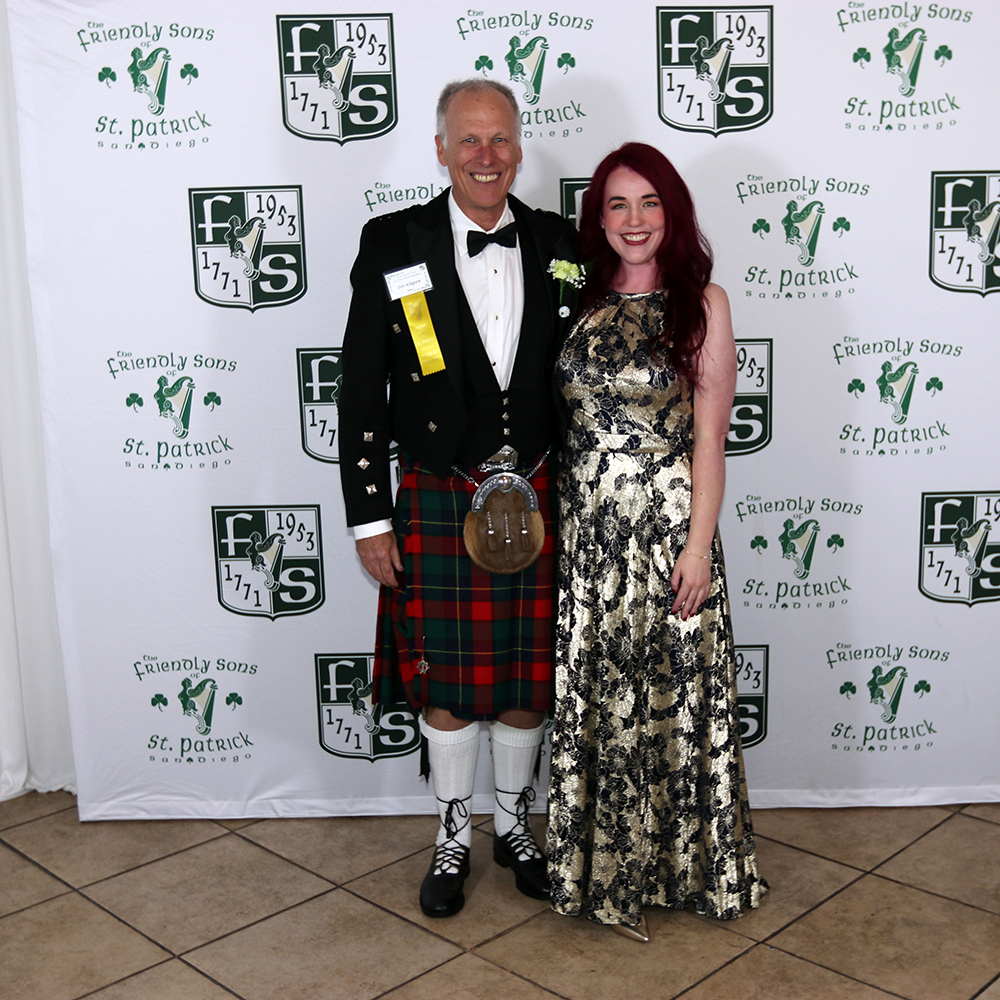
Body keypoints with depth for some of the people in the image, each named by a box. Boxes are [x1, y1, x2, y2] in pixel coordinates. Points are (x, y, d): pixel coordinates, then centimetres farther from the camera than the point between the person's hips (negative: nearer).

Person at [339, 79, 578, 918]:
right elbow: (361, 392, -4)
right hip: (437, 503, -2)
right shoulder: (393, 244, -4)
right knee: (446, 682, 9)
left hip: (536, 501, 2)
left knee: (528, 677, 13)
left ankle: (515, 824, 36)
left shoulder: (558, 244, 3)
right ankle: (454, 838, 31)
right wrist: (369, 517, -6)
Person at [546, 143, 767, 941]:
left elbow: (709, 436, -6)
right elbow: (562, 418, 9)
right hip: (585, 525, 4)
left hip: (667, 522, -3)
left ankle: (681, 864, 27)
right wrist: (553, 516, 4)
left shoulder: (702, 303, -3)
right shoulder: (583, 302, 7)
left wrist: (698, 544, -10)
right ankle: (604, 867, 28)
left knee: (673, 695, 6)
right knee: (593, 696, 10)